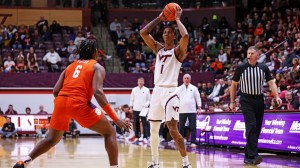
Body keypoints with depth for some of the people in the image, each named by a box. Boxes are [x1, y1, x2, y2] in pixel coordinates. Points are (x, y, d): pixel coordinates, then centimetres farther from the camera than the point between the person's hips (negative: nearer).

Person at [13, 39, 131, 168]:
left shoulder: (70, 66, 26)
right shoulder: (97, 67, 10)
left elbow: (55, 91, 16)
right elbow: (98, 92, -8)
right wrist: (116, 119, -10)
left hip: (61, 102, 5)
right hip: (79, 104, -5)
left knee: (52, 139, 25)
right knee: (110, 132, 9)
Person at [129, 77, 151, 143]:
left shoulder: (146, 90, 2)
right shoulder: (134, 89, 6)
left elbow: (148, 100, 3)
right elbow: (132, 99, 10)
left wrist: (146, 105, -13)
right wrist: (131, 107, 4)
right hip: (136, 109, 2)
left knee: (144, 124, -5)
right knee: (136, 124, 5)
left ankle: (145, 137, -5)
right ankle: (137, 137, 13)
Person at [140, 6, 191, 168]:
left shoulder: (178, 50, -1)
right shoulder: (158, 48, 15)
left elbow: (185, 36, -22)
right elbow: (143, 33, 7)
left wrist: (177, 19, -7)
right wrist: (159, 18, 5)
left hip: (170, 92, -6)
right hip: (157, 91, 6)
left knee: (173, 129, -14)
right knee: (153, 129, 9)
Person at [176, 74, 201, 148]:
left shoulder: (194, 88, 6)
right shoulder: (179, 88, 8)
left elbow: (198, 98, 5)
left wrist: (199, 108, -2)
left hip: (192, 110, -1)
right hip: (182, 110, 1)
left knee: (193, 127, -3)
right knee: (181, 127, 5)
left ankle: (193, 142, -1)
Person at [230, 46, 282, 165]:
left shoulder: (263, 68, 3)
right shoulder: (241, 68, -2)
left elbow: (271, 82, 2)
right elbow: (234, 84, 6)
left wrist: (276, 96, -14)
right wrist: (232, 102, 4)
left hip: (259, 100, 4)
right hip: (246, 100, -4)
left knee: (257, 129, 5)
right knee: (251, 126, -18)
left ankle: (248, 156, 14)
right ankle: (253, 155, -23)